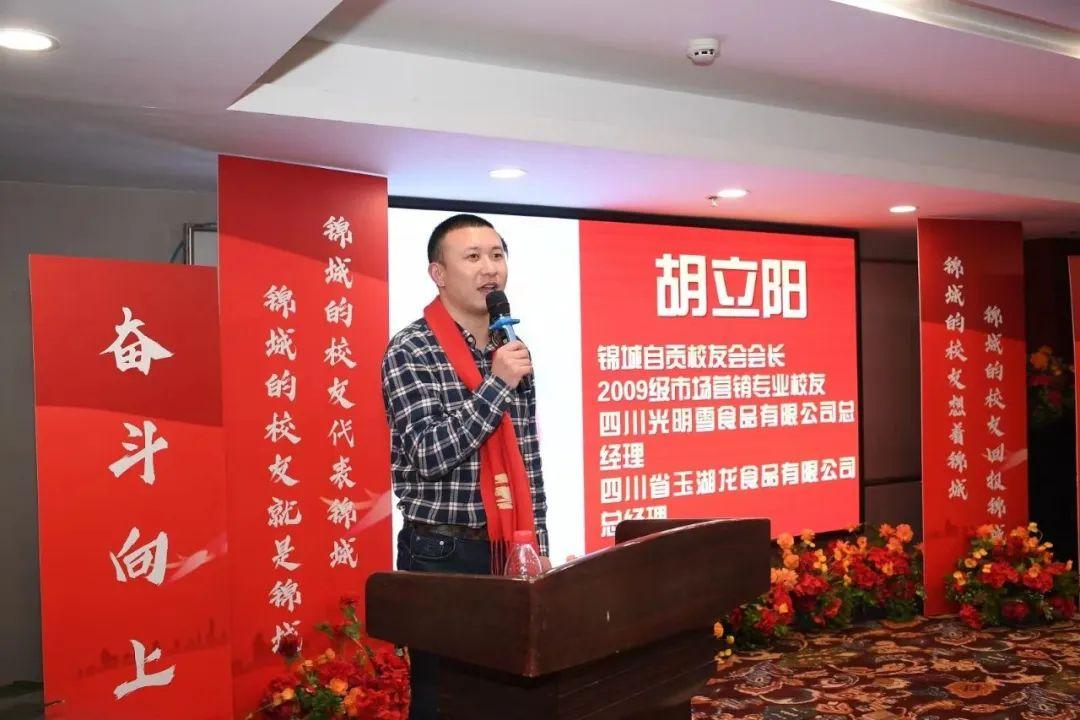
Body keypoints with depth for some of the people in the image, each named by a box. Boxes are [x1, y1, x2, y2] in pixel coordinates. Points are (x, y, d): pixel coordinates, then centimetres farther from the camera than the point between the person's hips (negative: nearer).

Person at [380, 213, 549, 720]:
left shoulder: (513, 352, 9)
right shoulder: (411, 351, -11)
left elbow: (527, 462, 12)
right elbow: (431, 454, -20)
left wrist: (536, 548, 10)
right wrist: (496, 384, -19)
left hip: (509, 552, 6)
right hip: (443, 555, -6)